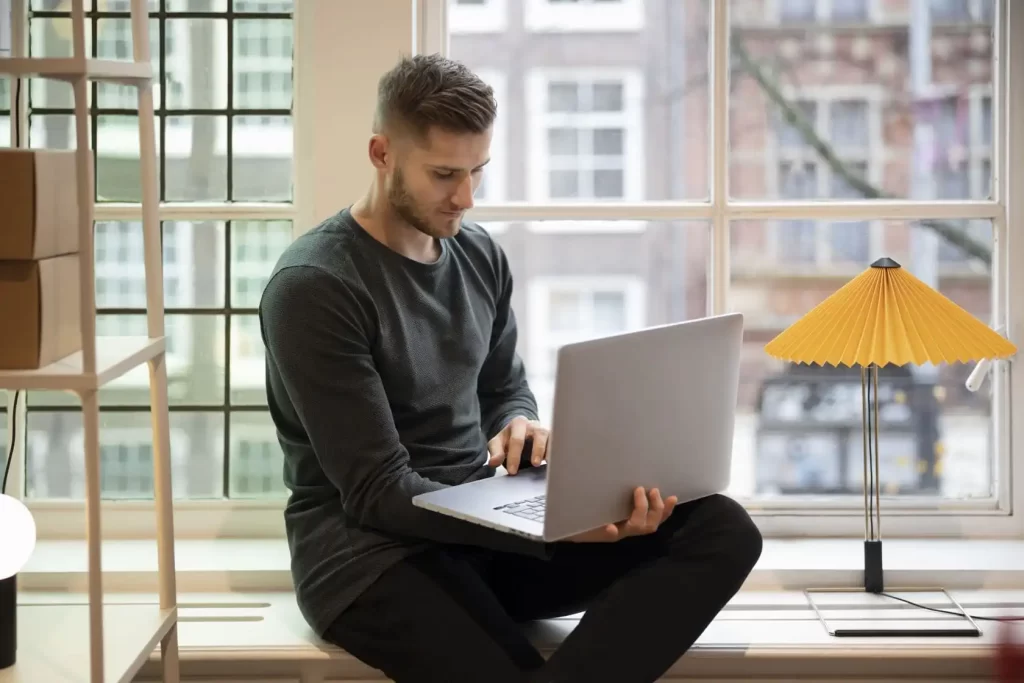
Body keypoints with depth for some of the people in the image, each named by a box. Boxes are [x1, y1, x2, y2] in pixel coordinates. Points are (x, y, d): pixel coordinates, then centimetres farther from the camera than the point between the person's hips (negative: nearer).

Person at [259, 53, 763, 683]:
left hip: (484, 520, 8)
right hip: (375, 547, -8)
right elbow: (376, 490, -17)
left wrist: (520, 428, -5)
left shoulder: (480, 255, 9)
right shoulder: (313, 287, -14)